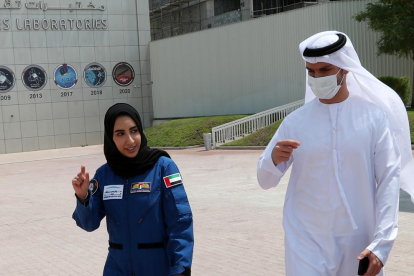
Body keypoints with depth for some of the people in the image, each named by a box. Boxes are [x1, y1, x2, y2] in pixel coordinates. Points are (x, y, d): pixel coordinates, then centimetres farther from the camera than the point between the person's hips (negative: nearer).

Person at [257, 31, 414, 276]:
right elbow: (265, 181, 1)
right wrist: (274, 160, -21)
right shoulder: (296, 121, -1)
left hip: (358, 241, 0)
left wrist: (381, 243, -12)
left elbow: (389, 180, -5)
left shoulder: (374, 116, -4)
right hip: (306, 239, 0)